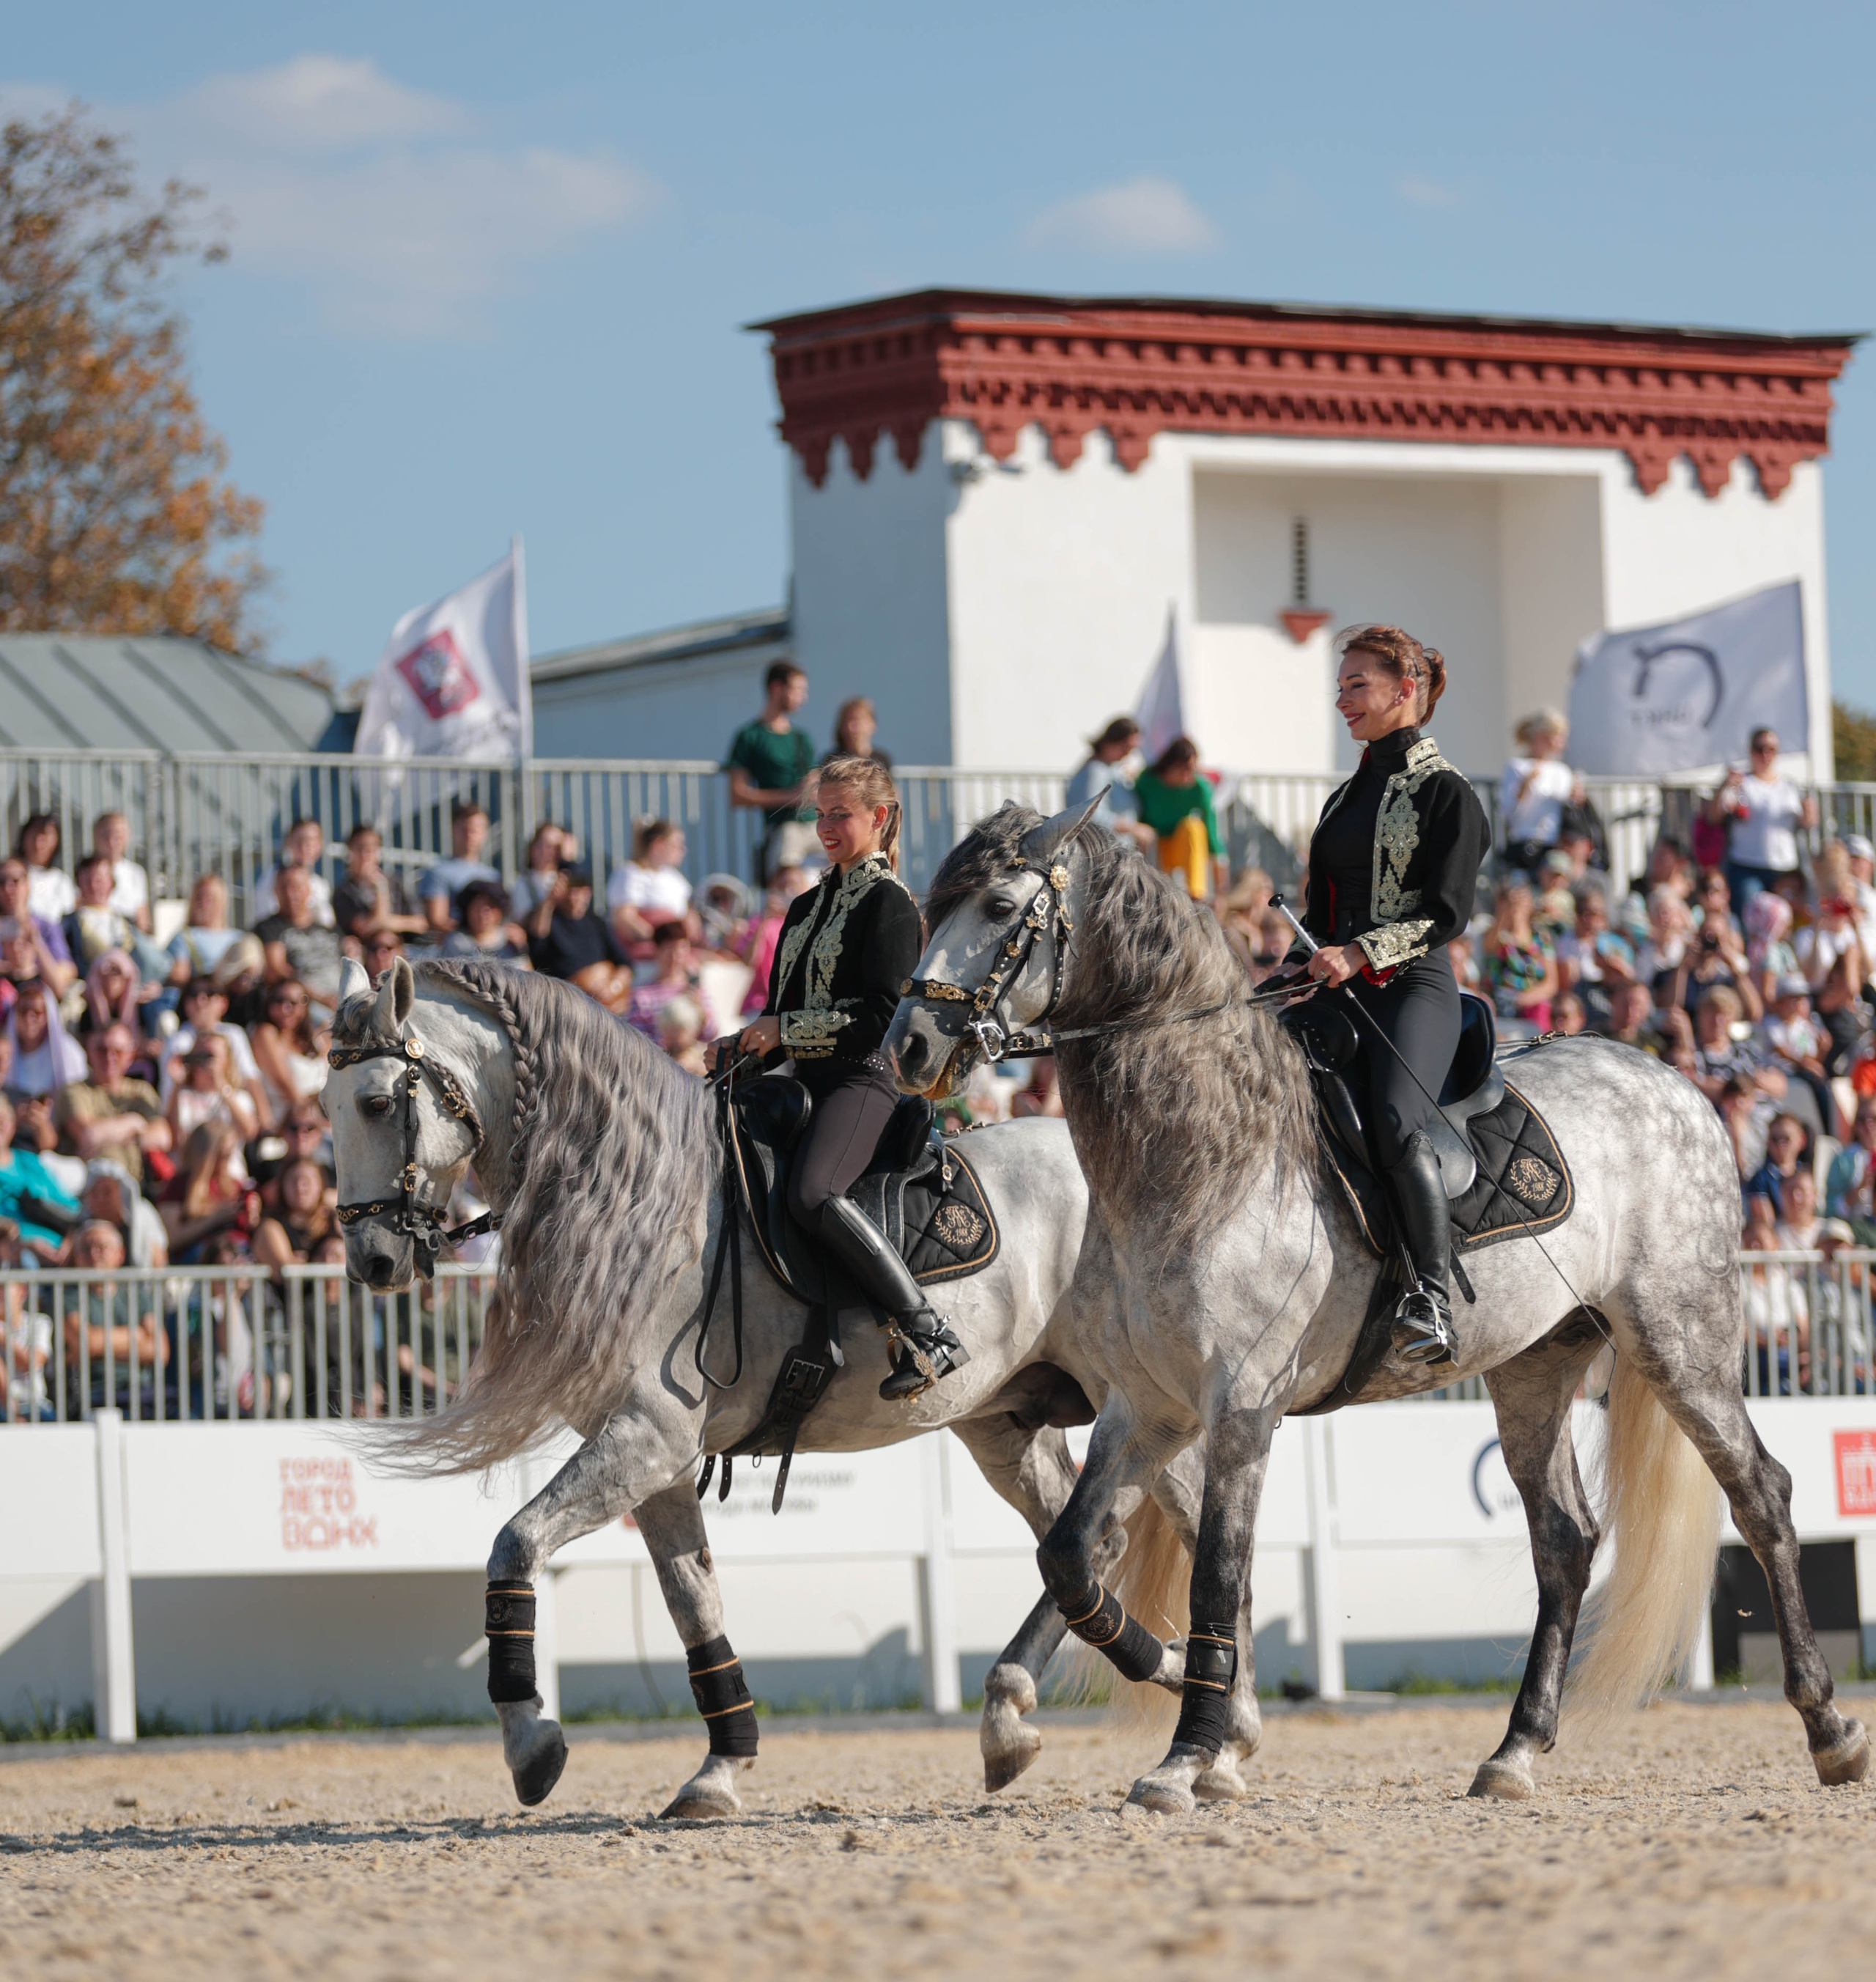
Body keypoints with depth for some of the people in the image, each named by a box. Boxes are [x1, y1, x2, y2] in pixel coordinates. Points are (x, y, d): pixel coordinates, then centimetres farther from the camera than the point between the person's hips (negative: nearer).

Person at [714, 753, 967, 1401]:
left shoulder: (888, 903, -4)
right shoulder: (809, 907, 22)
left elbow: (884, 1016, -14)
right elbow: (784, 1014, 25)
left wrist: (785, 1030, -14)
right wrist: (743, 1049, 4)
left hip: (866, 1079, -10)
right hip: (809, 1081, 10)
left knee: (812, 1194, -33)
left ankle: (932, 1335, -34)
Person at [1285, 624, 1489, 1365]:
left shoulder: (1445, 794, -1)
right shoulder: (1345, 797, 22)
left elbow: (1445, 913, -9)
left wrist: (1360, 954, -20)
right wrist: (1297, 975, 8)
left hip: (1412, 987, -8)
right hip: (1337, 991, 8)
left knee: (1395, 1122, -31)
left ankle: (1432, 1298, -32)